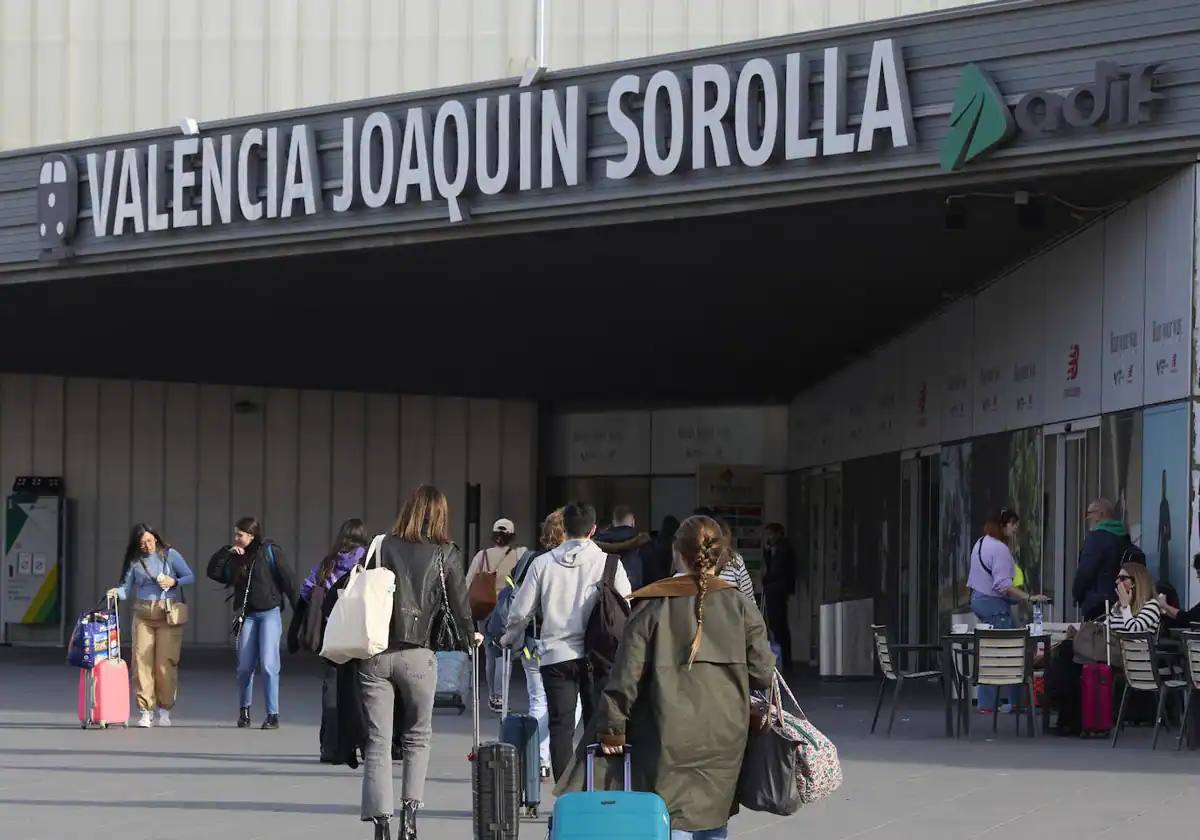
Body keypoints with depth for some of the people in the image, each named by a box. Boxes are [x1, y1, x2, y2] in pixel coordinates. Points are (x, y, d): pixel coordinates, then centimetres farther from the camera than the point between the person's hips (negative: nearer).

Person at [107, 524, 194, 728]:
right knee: (142, 660, -5)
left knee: (166, 662, -4)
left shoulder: (170, 555, 3)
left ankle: (165, 710, 8)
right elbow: (127, 588, 2)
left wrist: (174, 582, -11)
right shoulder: (134, 561, 8)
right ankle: (145, 711, 1)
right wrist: (116, 592, -19)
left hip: (169, 614, -2)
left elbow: (191, 577, 5)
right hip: (143, 614, 2)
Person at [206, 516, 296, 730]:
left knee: (268, 665, -10)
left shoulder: (270, 552, -4)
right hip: (248, 615, 5)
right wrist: (227, 552, -3)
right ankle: (244, 710, 21)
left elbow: (287, 581, -6)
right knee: (245, 666, 5)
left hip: (270, 613, -5)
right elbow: (213, 572, 7)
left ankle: (273, 714, -6)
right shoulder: (237, 557, 11)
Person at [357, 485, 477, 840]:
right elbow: (459, 603, 3)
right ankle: (410, 808, 3)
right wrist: (469, 636, 23)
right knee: (417, 737, 17)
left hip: (375, 654, 1)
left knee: (378, 741, 4)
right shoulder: (446, 555, 0)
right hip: (417, 657, 0)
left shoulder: (384, 546, 2)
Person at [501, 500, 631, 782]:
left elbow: (520, 611, 5)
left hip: (555, 655, 1)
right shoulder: (608, 563, -2)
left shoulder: (544, 563, 2)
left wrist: (510, 640, 25)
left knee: (560, 725, 3)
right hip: (595, 654, -1)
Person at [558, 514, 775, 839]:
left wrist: (612, 727, 1)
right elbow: (762, 675, 1)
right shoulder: (740, 607, -1)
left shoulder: (652, 607, -5)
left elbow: (627, 674, -7)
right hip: (724, 739, 2)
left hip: (669, 739, -2)